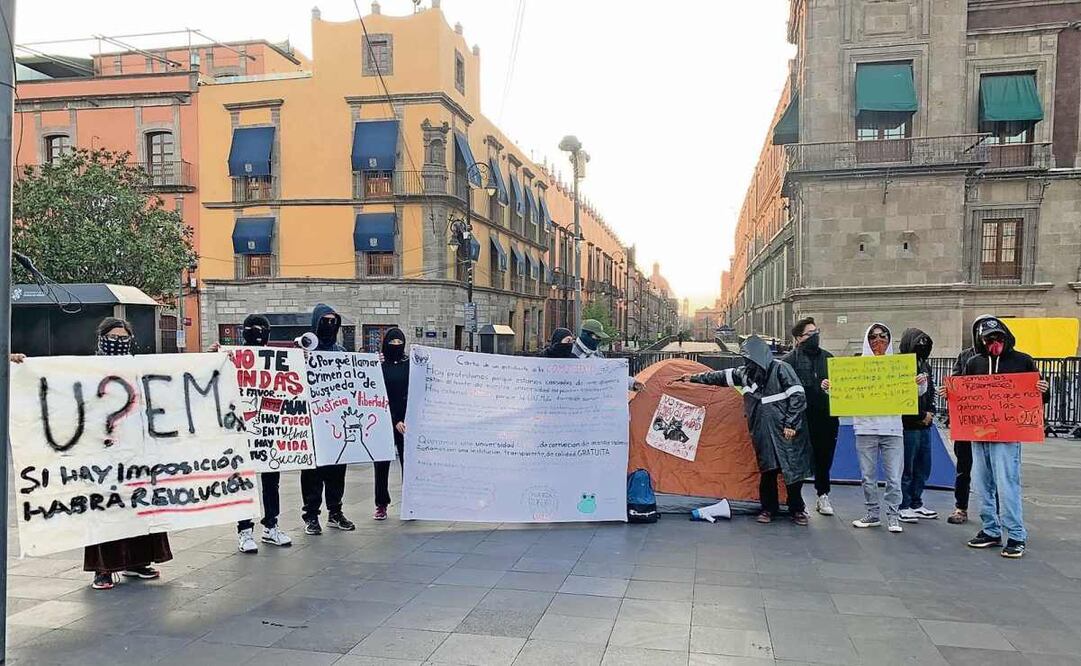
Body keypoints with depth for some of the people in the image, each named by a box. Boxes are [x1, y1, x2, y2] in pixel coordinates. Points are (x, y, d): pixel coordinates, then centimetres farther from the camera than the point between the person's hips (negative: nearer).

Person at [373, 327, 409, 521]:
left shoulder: (410, 364, 6)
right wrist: (395, 421, -13)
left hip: (406, 420, 1)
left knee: (408, 462, -2)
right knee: (381, 464, 5)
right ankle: (381, 504, 15)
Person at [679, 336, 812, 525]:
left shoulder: (780, 368, -9)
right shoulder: (745, 373, 9)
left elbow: (798, 395, -11)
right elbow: (722, 376, 21)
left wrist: (791, 423, -13)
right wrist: (695, 378, 26)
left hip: (785, 432, -5)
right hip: (762, 433, 5)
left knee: (793, 470, 1)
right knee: (768, 470, 5)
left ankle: (797, 510, 16)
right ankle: (769, 509, 17)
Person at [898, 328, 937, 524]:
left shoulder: (925, 364, 13)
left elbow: (930, 390, 20)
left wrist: (931, 412, 3)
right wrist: (922, 415, -11)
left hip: (925, 425, 8)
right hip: (908, 425, -8)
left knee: (923, 467, 14)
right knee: (907, 468, -1)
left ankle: (916, 504, 24)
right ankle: (904, 507, 8)